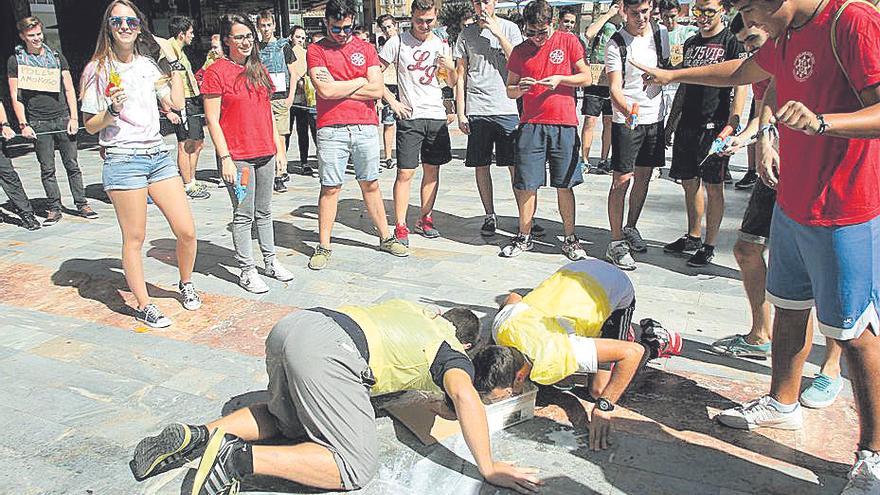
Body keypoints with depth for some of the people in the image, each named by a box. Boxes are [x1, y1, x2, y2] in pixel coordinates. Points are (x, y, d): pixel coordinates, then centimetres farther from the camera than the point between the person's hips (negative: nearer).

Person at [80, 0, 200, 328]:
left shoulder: (148, 65, 14)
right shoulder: (98, 70, 0)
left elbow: (177, 103, 6)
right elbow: (90, 126, 1)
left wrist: (175, 63, 7)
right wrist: (111, 111, -18)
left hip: (158, 155, 5)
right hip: (122, 160, -4)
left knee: (187, 231, 1)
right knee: (134, 238, 1)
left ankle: (185, 284, 27)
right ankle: (143, 306, 14)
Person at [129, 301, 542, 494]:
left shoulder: (407, 306, 32)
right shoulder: (452, 353, 12)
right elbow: (464, 395, -7)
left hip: (293, 323, 8)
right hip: (326, 350, -8)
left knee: (287, 420, 30)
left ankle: (197, 436, 10)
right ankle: (239, 457, -15)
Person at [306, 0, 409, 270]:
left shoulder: (366, 48, 9)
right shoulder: (316, 50, 2)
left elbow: (377, 90, -3)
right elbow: (325, 91, -13)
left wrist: (338, 88, -7)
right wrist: (360, 81, -2)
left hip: (366, 127, 2)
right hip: (331, 130, -2)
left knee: (370, 185, 12)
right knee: (330, 188, 2)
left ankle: (385, 237, 22)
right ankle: (323, 246, 12)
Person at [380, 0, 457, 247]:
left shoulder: (441, 44, 9)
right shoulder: (398, 42, -3)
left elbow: (451, 83, 17)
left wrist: (451, 69, -5)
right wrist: (392, 102, -8)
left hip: (437, 116, 4)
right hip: (410, 117, -4)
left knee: (432, 170, 9)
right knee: (405, 172, -6)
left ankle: (425, 219, 22)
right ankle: (400, 226, 1)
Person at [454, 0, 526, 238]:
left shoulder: (510, 28, 6)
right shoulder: (467, 34, 9)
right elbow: (461, 75, 9)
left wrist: (498, 33, -11)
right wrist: (460, 113, 3)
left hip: (507, 109, -1)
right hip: (477, 110, 2)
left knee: (516, 165, -1)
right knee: (481, 165, 4)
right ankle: (489, 216, 16)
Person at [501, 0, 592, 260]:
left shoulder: (568, 41, 5)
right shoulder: (520, 51, 8)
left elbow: (586, 77, 6)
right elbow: (509, 90, 11)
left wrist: (560, 78, -10)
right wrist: (520, 88, -11)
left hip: (564, 124, -1)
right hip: (530, 124, 1)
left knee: (564, 185, 4)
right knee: (527, 185, 1)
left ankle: (570, 239, 14)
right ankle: (524, 237, 15)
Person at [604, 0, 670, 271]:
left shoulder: (661, 32, 5)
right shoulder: (616, 44, -11)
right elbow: (615, 88, -18)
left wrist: (670, 117, 8)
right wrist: (627, 111, -36)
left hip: (655, 117, 6)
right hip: (626, 119, -5)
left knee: (644, 176, 12)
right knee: (622, 179, -7)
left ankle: (630, 228, 29)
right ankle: (616, 243, -3)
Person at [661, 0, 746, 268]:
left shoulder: (731, 41, -4)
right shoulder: (691, 43, 16)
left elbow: (740, 86, -10)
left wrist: (731, 125, -20)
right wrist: (672, 121, 18)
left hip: (714, 126, -6)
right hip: (687, 125, 6)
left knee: (713, 186, 0)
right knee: (690, 183, 12)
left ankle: (709, 246, 8)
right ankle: (693, 236, 26)